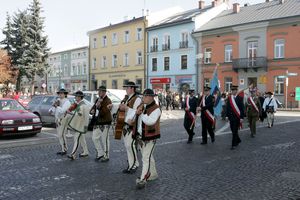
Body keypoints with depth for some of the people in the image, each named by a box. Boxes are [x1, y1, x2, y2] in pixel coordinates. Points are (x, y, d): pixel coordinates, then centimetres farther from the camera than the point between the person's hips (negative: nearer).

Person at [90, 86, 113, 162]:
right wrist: (92, 111, -7)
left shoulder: (108, 101, -11)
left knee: (105, 140, -2)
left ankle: (106, 156, 11)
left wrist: (99, 106, -29)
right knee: (95, 138, 10)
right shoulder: (98, 100, 13)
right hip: (97, 122, 8)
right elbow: (93, 108, 15)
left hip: (105, 123, -8)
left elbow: (103, 113, -19)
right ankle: (100, 153, 24)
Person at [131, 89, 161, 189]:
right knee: (148, 156, 19)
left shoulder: (156, 109, -14)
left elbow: (150, 121, -28)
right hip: (140, 136, 8)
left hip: (150, 137, -8)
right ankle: (153, 174, 35)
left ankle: (142, 180, -7)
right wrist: (136, 112, -9)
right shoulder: (142, 106, 10)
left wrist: (141, 114, -18)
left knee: (146, 158, -9)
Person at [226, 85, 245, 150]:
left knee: (235, 131, -4)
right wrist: (227, 116, 6)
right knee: (233, 130, 13)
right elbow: (227, 107, 10)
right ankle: (238, 140, 35)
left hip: (237, 117, -4)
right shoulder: (229, 98, 7)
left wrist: (241, 117, -11)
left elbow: (242, 108, -6)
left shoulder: (240, 98, -5)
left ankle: (234, 144, 3)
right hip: (231, 117, 5)